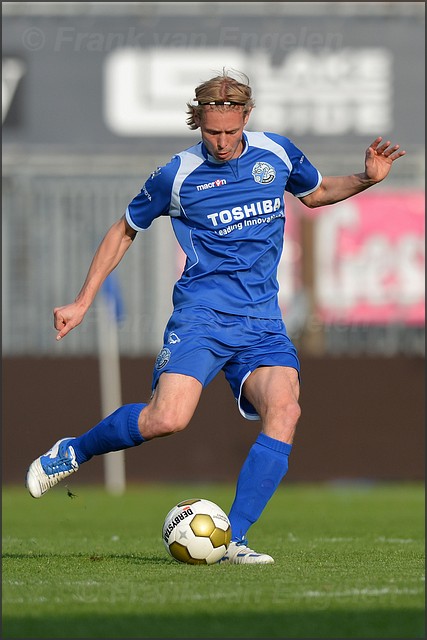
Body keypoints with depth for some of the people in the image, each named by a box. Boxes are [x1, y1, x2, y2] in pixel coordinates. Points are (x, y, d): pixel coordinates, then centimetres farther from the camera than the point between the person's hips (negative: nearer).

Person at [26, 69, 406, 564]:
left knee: (284, 409, -23)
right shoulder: (177, 176, -1)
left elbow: (315, 193, 29)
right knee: (167, 419, -25)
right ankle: (72, 453, 4)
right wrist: (82, 302, 13)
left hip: (263, 323, 3)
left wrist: (366, 180, 10)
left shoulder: (277, 153, 8)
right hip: (203, 314, -3)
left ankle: (232, 540, -20)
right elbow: (125, 231, 14)